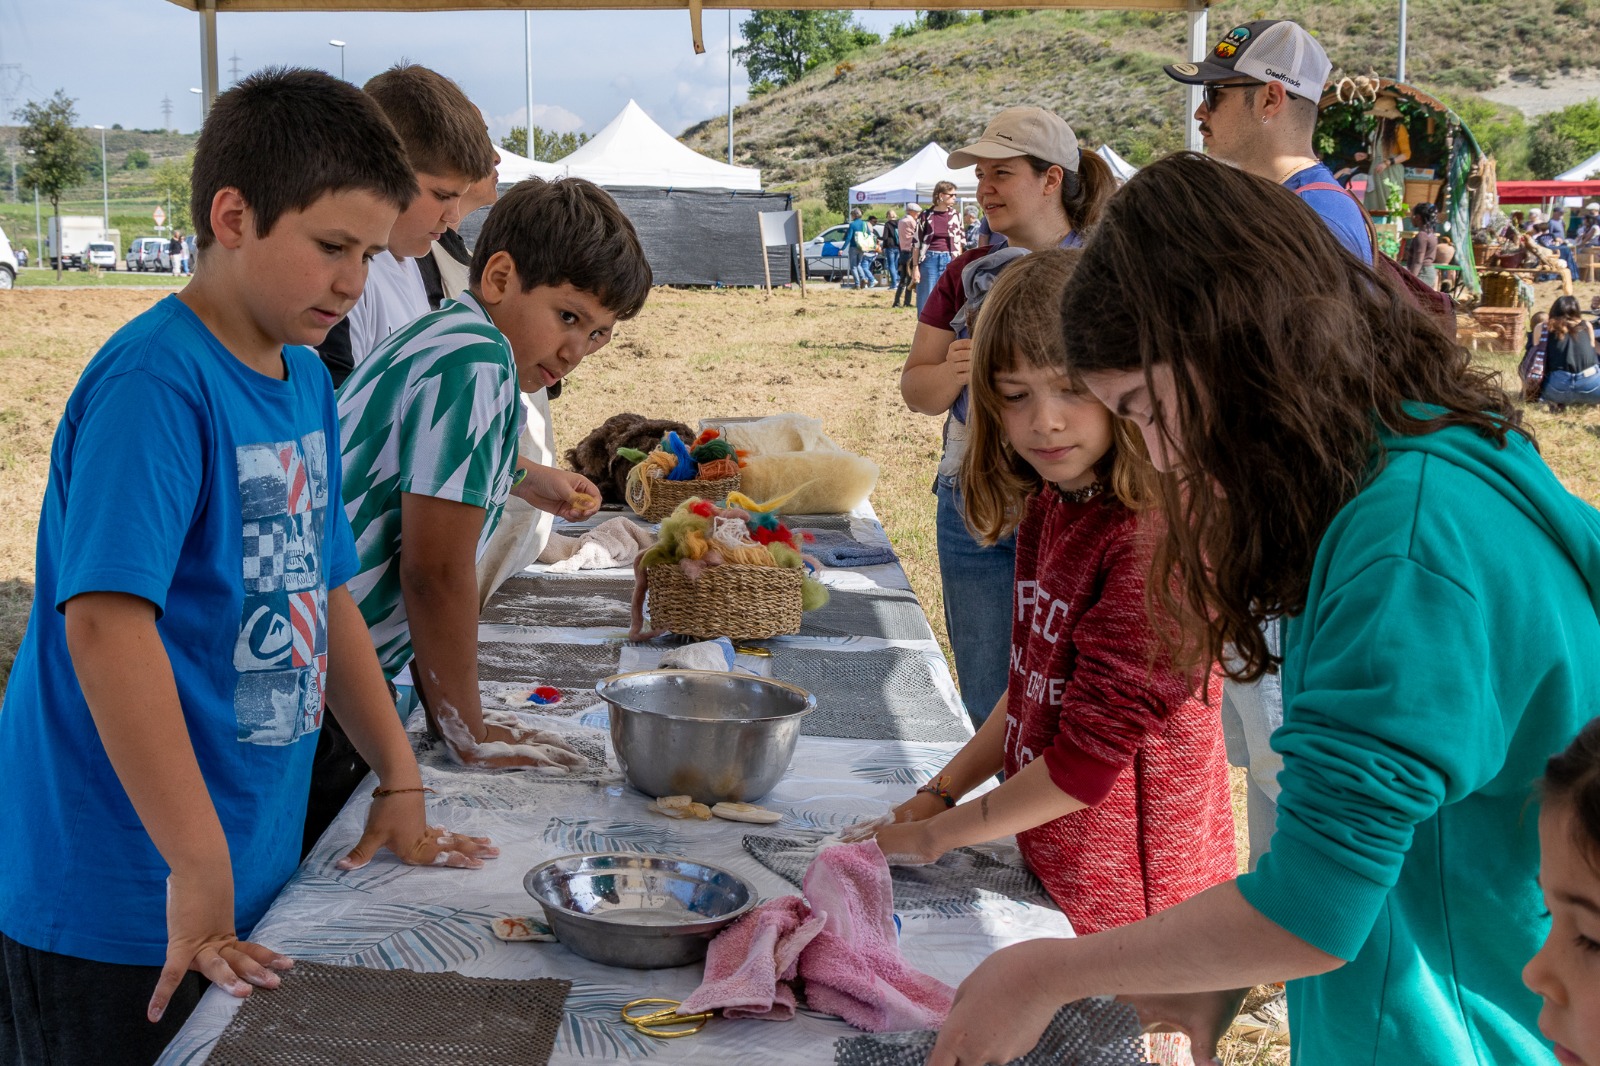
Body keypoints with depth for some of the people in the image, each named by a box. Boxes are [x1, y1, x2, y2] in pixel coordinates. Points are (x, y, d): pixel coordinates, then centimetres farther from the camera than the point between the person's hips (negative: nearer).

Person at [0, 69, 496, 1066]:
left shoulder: (307, 383, 8)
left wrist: (401, 783, 14)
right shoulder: (153, 381, -19)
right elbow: (105, 618, -28)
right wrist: (199, 870, -28)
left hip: (255, 870, 8)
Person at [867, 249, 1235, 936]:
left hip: (1131, 904, -7)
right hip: (1049, 867, 7)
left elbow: (1087, 760, -22)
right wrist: (938, 793, 5)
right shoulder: (1048, 506, 2)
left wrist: (935, 835, -12)